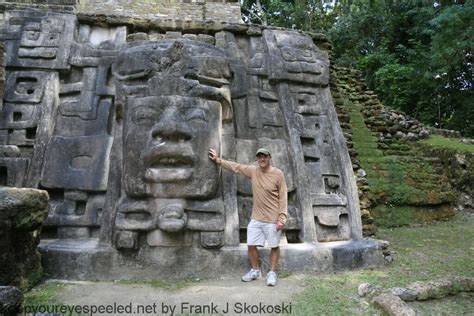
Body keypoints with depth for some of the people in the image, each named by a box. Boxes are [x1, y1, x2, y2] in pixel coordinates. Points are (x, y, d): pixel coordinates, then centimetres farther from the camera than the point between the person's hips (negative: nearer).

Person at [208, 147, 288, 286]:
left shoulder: (278, 174, -11)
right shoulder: (253, 170, 1)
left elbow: (283, 197, -10)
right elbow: (236, 166, 13)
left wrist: (282, 218, -14)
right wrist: (218, 160, 15)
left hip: (273, 219, -4)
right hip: (256, 218, 5)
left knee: (274, 247, 7)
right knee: (251, 245, 9)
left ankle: (272, 273, 25)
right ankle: (255, 271, 29)